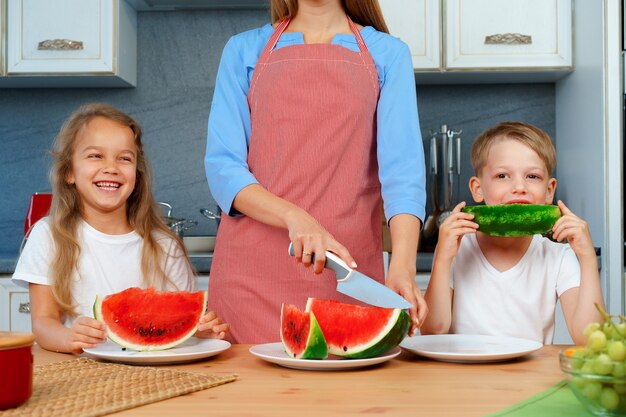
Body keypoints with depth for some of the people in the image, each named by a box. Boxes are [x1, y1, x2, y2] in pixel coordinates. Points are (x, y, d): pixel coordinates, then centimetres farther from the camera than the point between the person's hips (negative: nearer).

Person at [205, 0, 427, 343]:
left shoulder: (388, 54, 8)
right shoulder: (243, 50, 9)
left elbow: (403, 166, -5)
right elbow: (222, 167, 0)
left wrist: (402, 264, -21)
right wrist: (294, 217, -18)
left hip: (348, 264, 0)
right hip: (252, 268, 1)